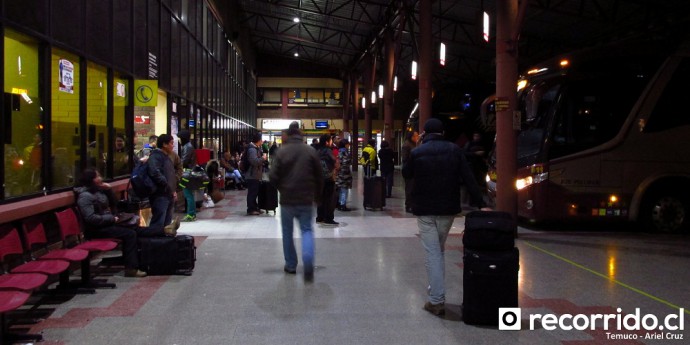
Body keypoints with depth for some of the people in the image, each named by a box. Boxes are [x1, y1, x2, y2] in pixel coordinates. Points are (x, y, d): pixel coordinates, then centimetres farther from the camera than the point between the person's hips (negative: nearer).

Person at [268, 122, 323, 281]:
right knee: (307, 229, 9)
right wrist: (317, 195, 17)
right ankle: (308, 261, -14)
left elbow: (273, 176, -9)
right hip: (306, 198, 1)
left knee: (287, 232, 14)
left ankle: (290, 265, 21)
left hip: (287, 199, -1)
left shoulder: (282, 151, -7)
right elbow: (319, 177, 2)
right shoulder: (311, 151, -2)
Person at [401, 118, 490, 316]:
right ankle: (435, 289, 29)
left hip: (425, 210, -2)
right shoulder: (454, 150, -2)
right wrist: (481, 204, -6)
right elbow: (469, 179, -6)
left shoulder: (417, 153, -6)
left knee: (432, 253, 0)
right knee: (439, 249, 21)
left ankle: (437, 300, -5)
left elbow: (406, 174, 11)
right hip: (448, 209, 3)